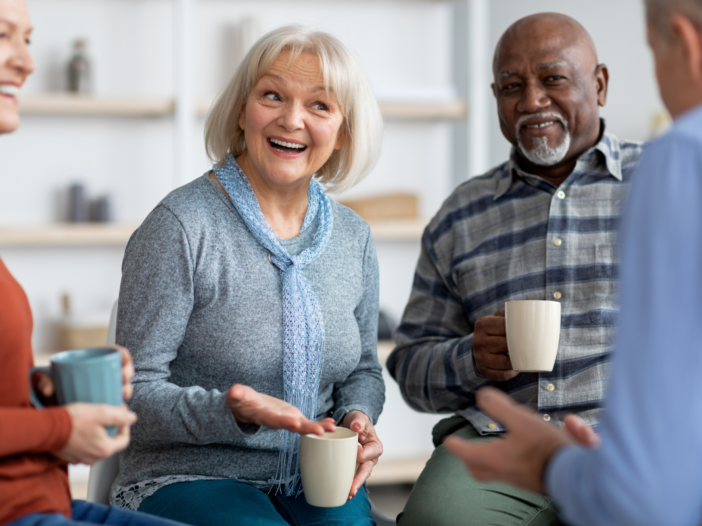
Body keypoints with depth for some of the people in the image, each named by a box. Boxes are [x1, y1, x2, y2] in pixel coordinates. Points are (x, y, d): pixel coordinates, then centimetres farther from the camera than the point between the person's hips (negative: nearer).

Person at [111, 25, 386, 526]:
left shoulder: (353, 236, 8)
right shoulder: (181, 226, -10)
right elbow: (136, 391, -9)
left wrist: (358, 419, -2)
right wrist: (235, 412, -24)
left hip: (314, 482, 5)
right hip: (188, 478, -4)